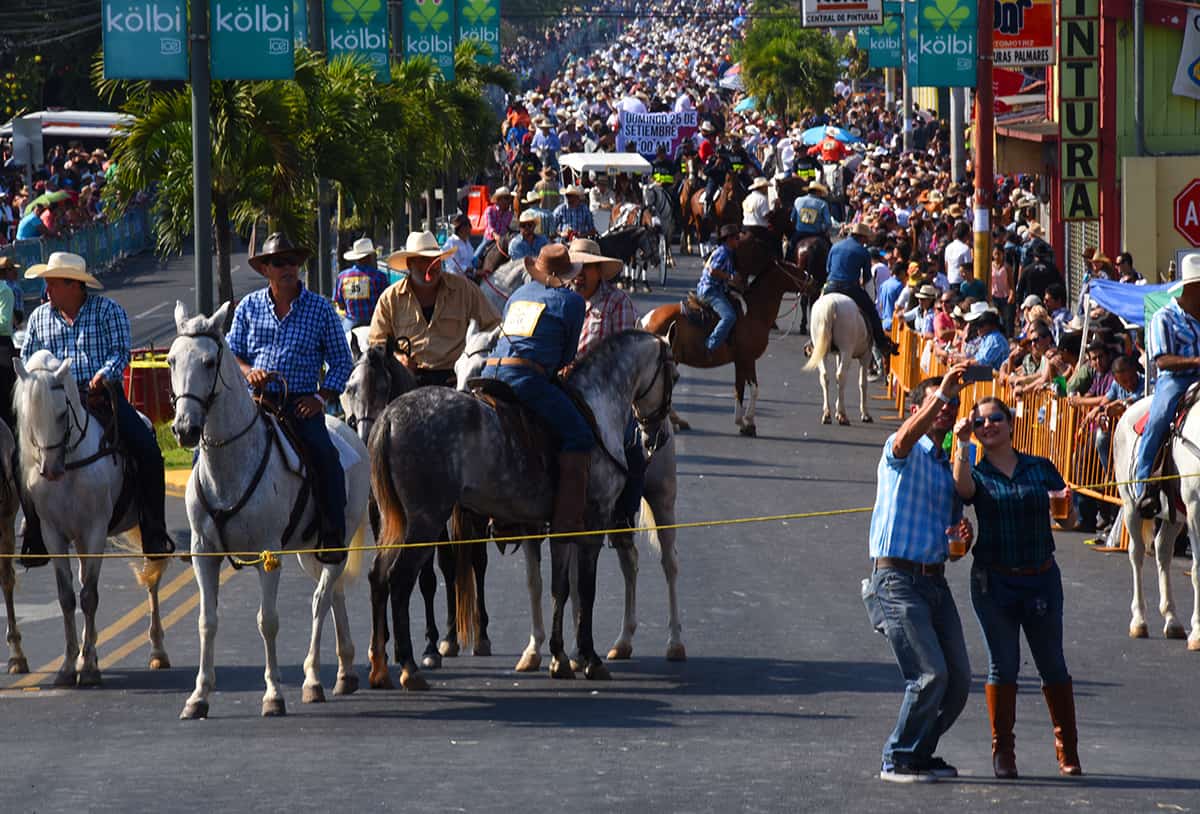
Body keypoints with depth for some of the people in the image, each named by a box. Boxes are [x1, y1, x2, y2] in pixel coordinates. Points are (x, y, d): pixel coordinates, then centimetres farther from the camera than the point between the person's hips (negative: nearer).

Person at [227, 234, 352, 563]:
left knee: (325, 455, -25)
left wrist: (322, 398, -5)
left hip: (302, 403, -1)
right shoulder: (249, 307, 11)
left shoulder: (320, 308, 7)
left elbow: (341, 361, 9)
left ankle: (333, 537, -16)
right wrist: (248, 372, -9)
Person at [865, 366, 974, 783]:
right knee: (930, 674, -14)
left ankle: (920, 753, 21)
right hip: (898, 579, -8)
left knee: (958, 679, 4)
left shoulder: (950, 467, 21)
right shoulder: (904, 455, 0)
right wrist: (943, 392, -38)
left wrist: (962, 537, 2)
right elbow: (906, 438, -28)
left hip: (935, 580, 8)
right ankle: (897, 761, 0)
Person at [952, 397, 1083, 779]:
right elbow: (964, 489, -22)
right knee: (1002, 665, 0)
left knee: (1052, 665, 5)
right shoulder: (977, 474, 2)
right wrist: (962, 444, -26)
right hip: (994, 582, -1)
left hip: (1041, 578, 1)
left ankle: (1067, 749, 14)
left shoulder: (1041, 468, 5)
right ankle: (1002, 751, 10)